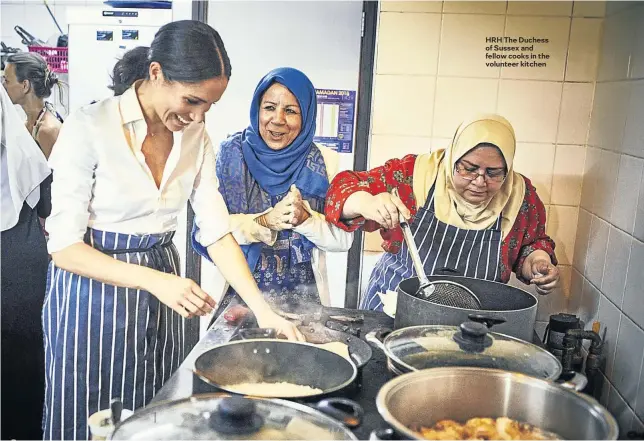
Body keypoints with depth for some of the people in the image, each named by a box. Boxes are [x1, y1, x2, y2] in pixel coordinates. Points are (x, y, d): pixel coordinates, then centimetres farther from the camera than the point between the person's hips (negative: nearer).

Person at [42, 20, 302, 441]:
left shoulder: (196, 137, -2)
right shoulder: (89, 127, -17)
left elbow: (217, 233, -3)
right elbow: (65, 246, -17)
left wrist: (264, 310, -12)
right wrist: (155, 280, -30)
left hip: (161, 290, 5)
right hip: (93, 291, -4)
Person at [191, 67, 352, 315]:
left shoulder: (324, 162, -3)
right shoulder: (233, 153, -5)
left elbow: (343, 239, -3)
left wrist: (305, 218, -20)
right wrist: (265, 222, -23)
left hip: (303, 296, 1)